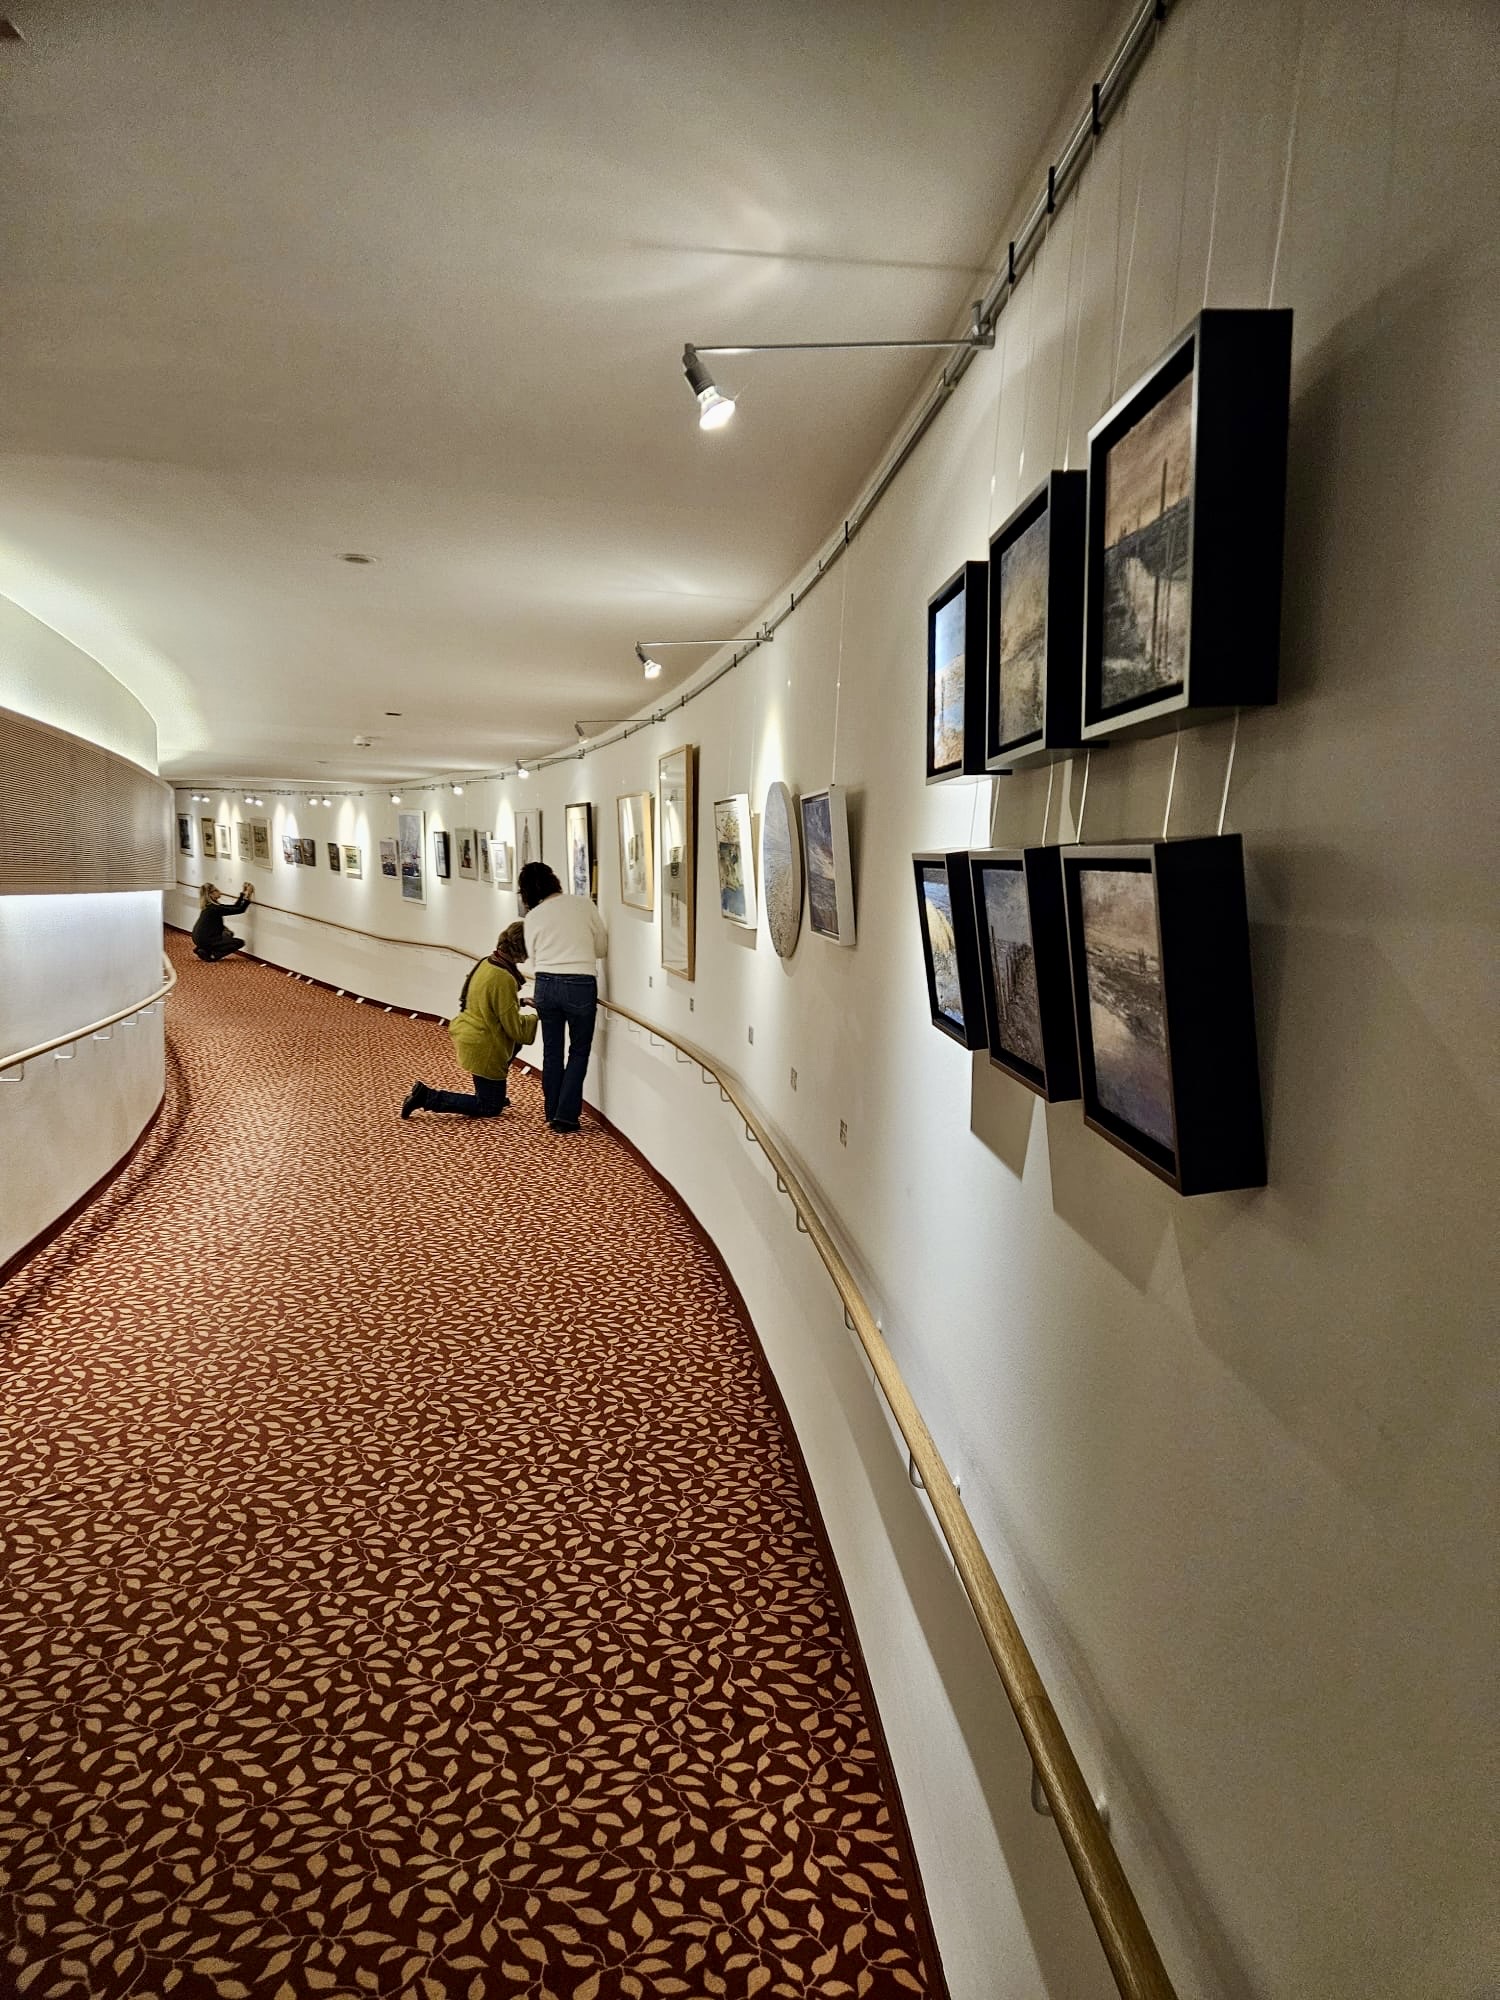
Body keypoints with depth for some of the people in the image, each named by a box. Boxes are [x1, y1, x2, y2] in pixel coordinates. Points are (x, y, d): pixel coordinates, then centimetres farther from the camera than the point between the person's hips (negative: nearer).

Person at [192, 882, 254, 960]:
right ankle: (205, 954, -6)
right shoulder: (214, 908, -21)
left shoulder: (210, 906, 8)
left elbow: (235, 907, 12)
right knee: (240, 943, -5)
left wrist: (243, 894, 9)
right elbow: (240, 910, -21)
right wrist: (248, 896, -18)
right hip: (204, 940, -10)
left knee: (228, 933, 29)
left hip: (199, 937, 10)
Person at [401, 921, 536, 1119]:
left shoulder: (486, 963, 1)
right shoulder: (503, 978, -27)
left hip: (465, 1034, 9)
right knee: (491, 1108, 5)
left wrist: (519, 1002, 12)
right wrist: (537, 1017, -4)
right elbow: (515, 1027, -20)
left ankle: (493, 1094, 28)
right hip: (482, 1048, -9)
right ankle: (427, 1097, -5)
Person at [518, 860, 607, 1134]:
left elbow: (534, 958, 9)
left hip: (546, 985, 2)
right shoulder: (583, 904, 1)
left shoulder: (533, 917, 5)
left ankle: (553, 1115, 20)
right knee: (579, 1052, 10)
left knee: (551, 1052, 14)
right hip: (580, 985, -2)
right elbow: (602, 947, 7)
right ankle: (565, 1116, 4)